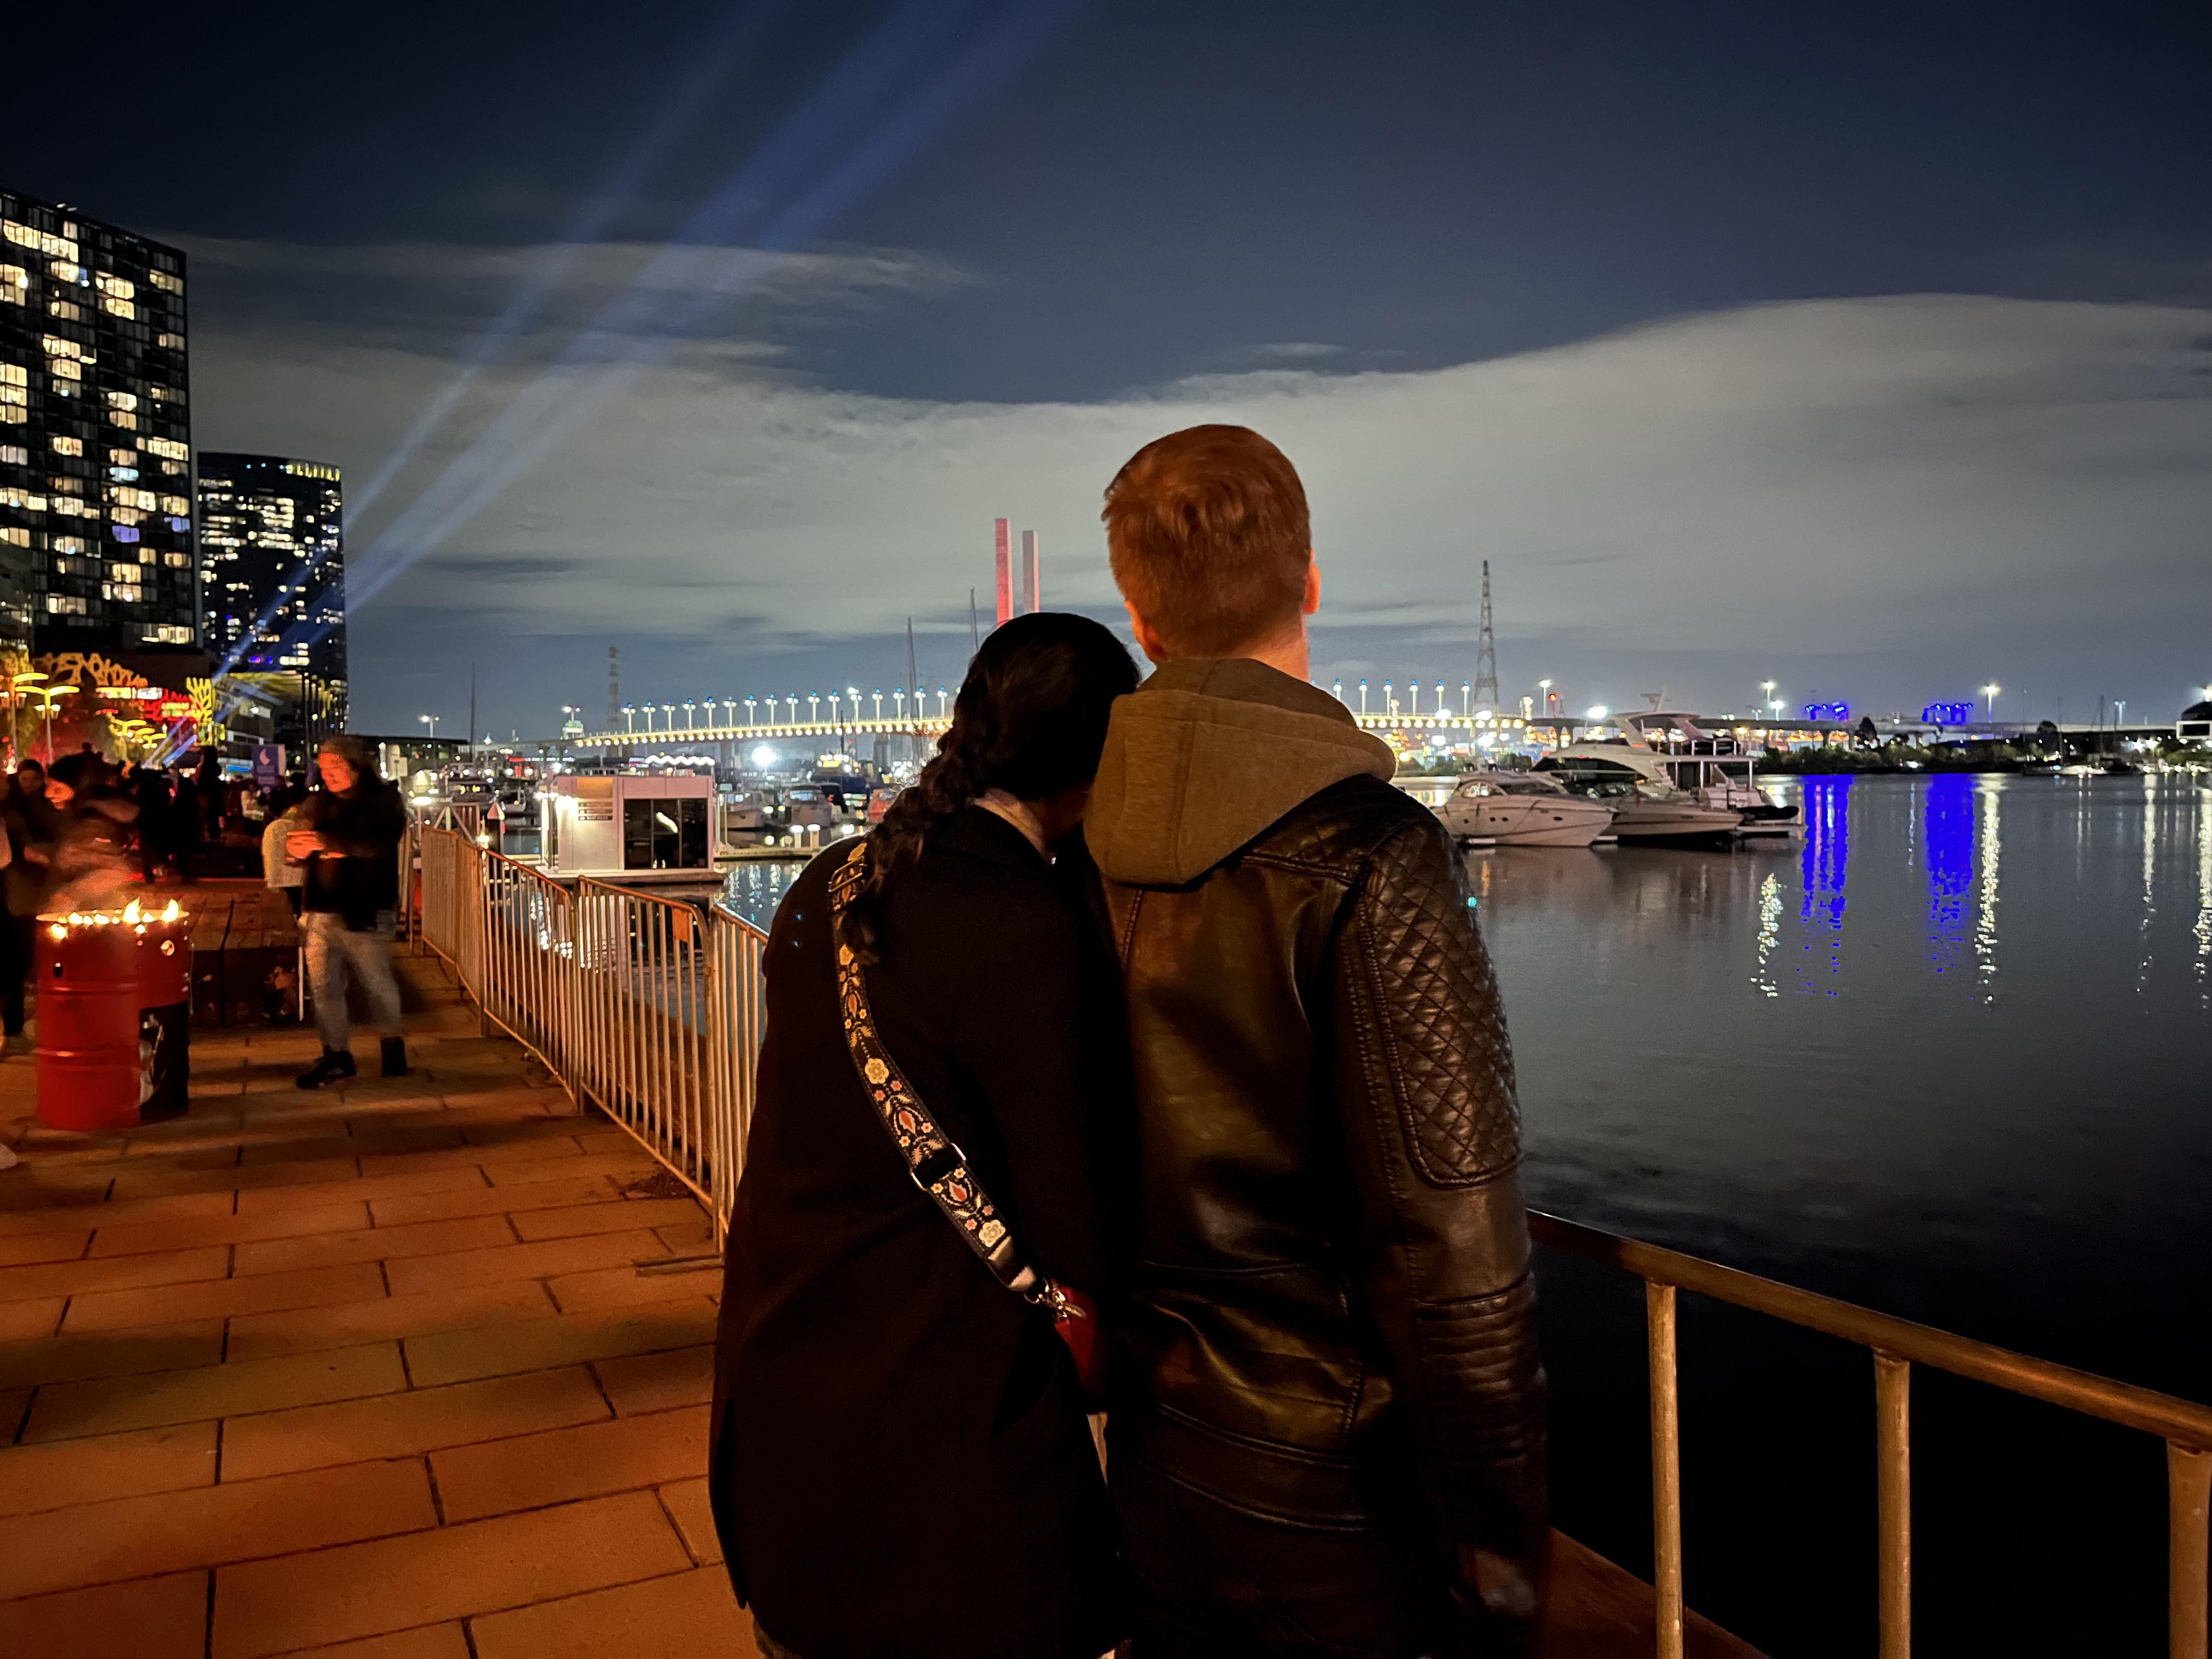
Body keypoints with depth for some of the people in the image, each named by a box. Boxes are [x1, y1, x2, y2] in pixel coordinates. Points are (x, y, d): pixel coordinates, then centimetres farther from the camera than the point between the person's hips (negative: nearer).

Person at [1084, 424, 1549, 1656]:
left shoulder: (1088, 849, -5)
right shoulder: (1371, 860, -23)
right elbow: (1457, 1254, -22)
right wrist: (1505, 1557, -13)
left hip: (1153, 1448, 6)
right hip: (1331, 1480, -5)